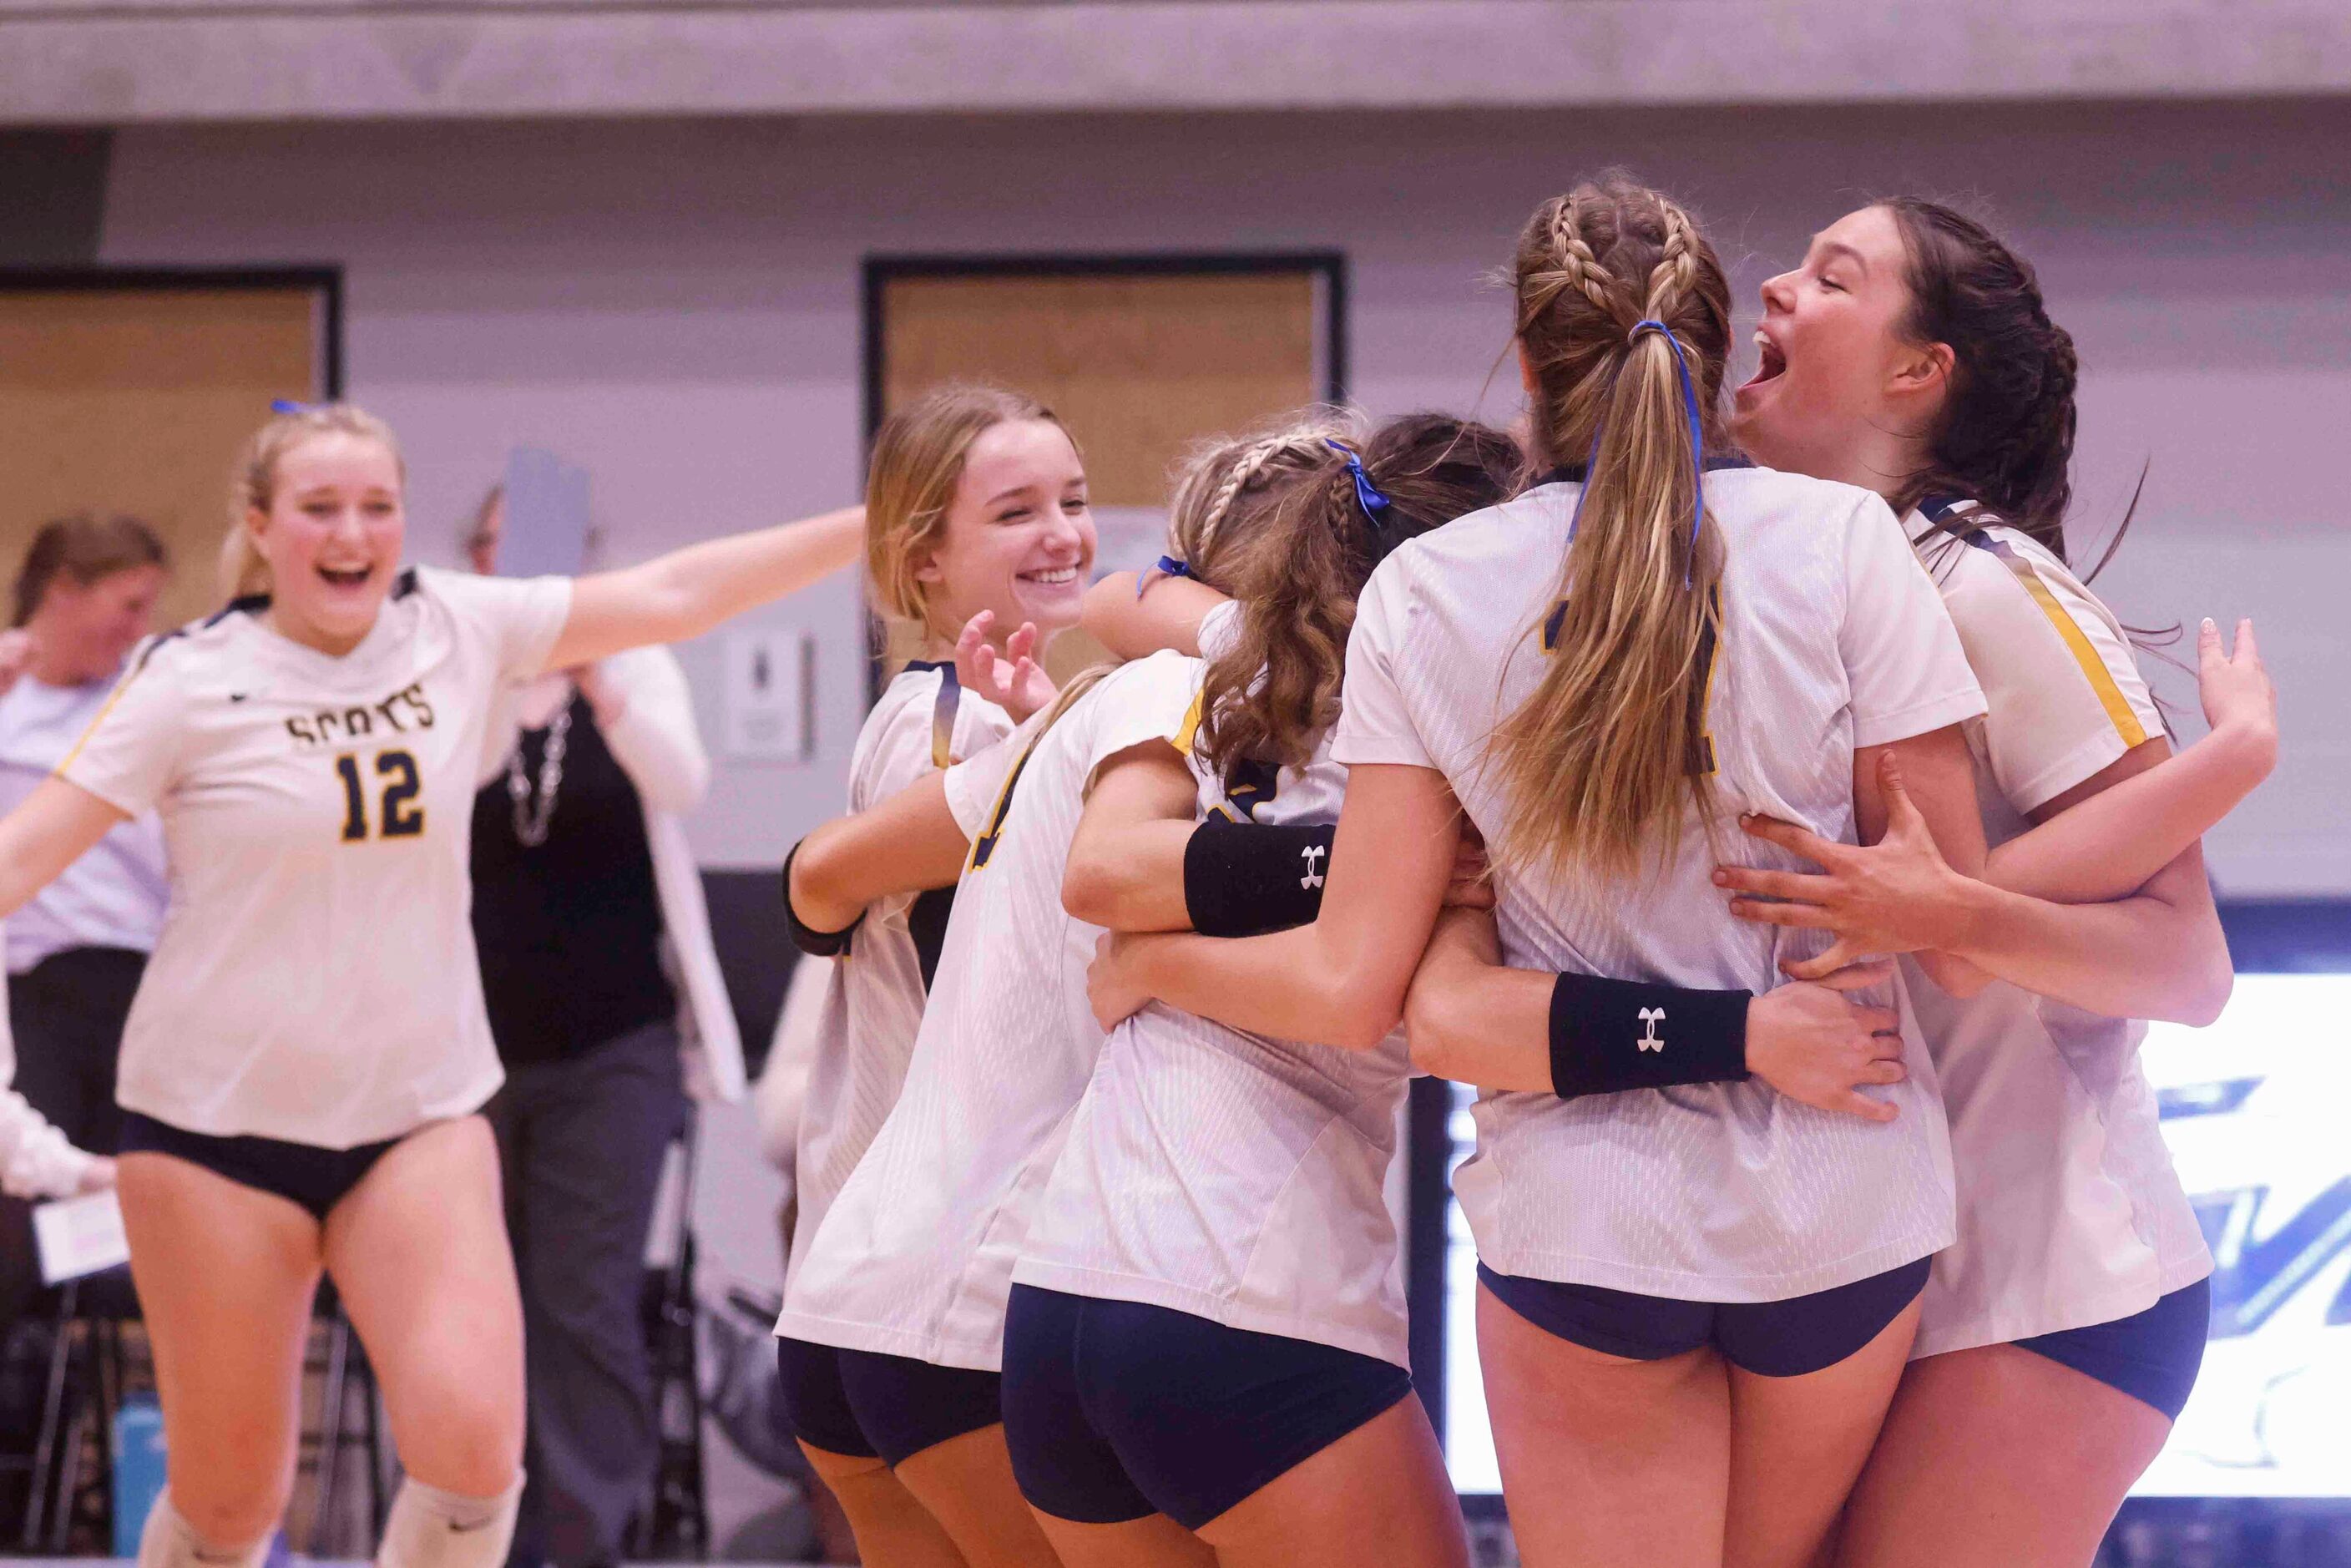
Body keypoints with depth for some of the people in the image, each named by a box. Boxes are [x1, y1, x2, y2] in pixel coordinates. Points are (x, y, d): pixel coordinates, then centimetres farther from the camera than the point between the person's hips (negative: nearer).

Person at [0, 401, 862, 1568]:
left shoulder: (457, 629, 2)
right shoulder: (194, 682, -7)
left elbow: (674, 593, 4)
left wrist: (880, 524, 2)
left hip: (421, 1115, 2)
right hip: (220, 1122, -2)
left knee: (472, 1443, -17)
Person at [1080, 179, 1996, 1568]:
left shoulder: (1429, 596, -3)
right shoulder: (1841, 542, -6)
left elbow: (1354, 992, -5)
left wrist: (1149, 963, 13)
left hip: (1583, 1213, 0)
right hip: (1844, 1205, 1)